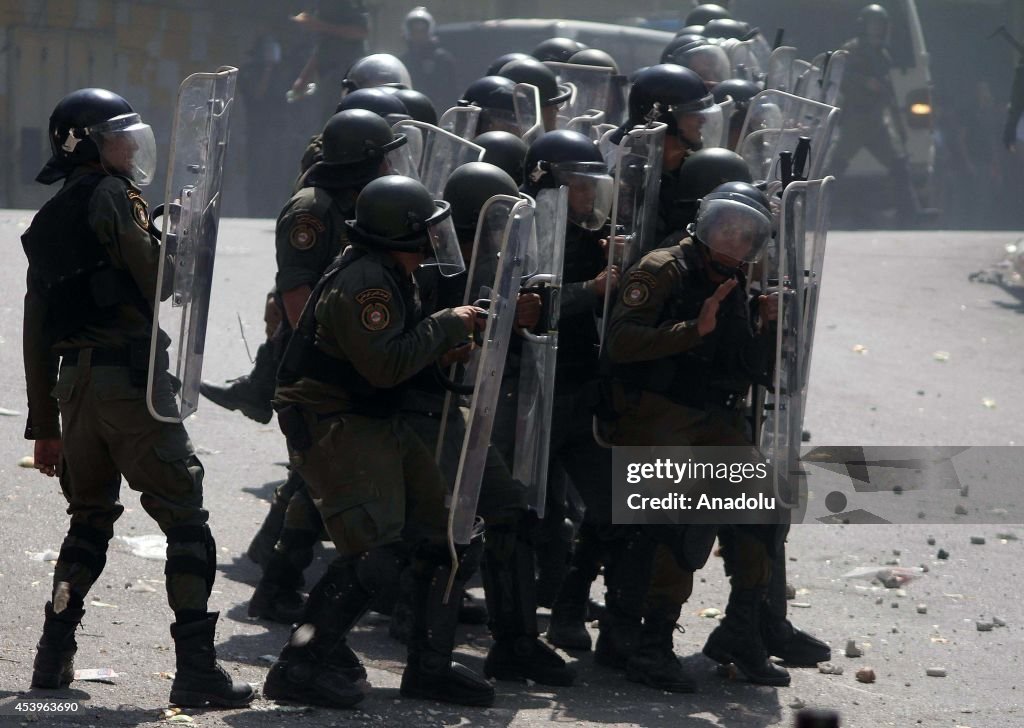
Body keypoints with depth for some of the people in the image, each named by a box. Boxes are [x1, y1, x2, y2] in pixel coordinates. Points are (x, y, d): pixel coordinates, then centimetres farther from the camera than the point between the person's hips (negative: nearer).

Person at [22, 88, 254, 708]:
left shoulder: (49, 220, 18)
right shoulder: (113, 197, -7)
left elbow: (37, 330, 19)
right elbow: (156, 282, -15)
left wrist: (45, 424, 22)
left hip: (72, 381, 8)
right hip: (130, 378, -8)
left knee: (90, 518, 21)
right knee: (186, 521, -5)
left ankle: (55, 656, 18)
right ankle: (196, 669, -11)